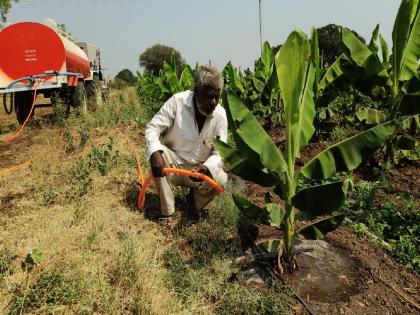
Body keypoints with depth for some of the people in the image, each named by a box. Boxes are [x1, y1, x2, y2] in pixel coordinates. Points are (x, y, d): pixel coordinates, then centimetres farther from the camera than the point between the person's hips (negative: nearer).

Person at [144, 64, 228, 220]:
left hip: (199, 168, 1)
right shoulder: (177, 101, -20)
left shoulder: (220, 114, -14)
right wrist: (155, 153, -40)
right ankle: (167, 212, -15)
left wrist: (206, 168, -38)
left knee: (221, 179, -27)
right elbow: (152, 127, -20)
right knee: (158, 153, -33)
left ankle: (195, 197, 10)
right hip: (172, 163, -1)